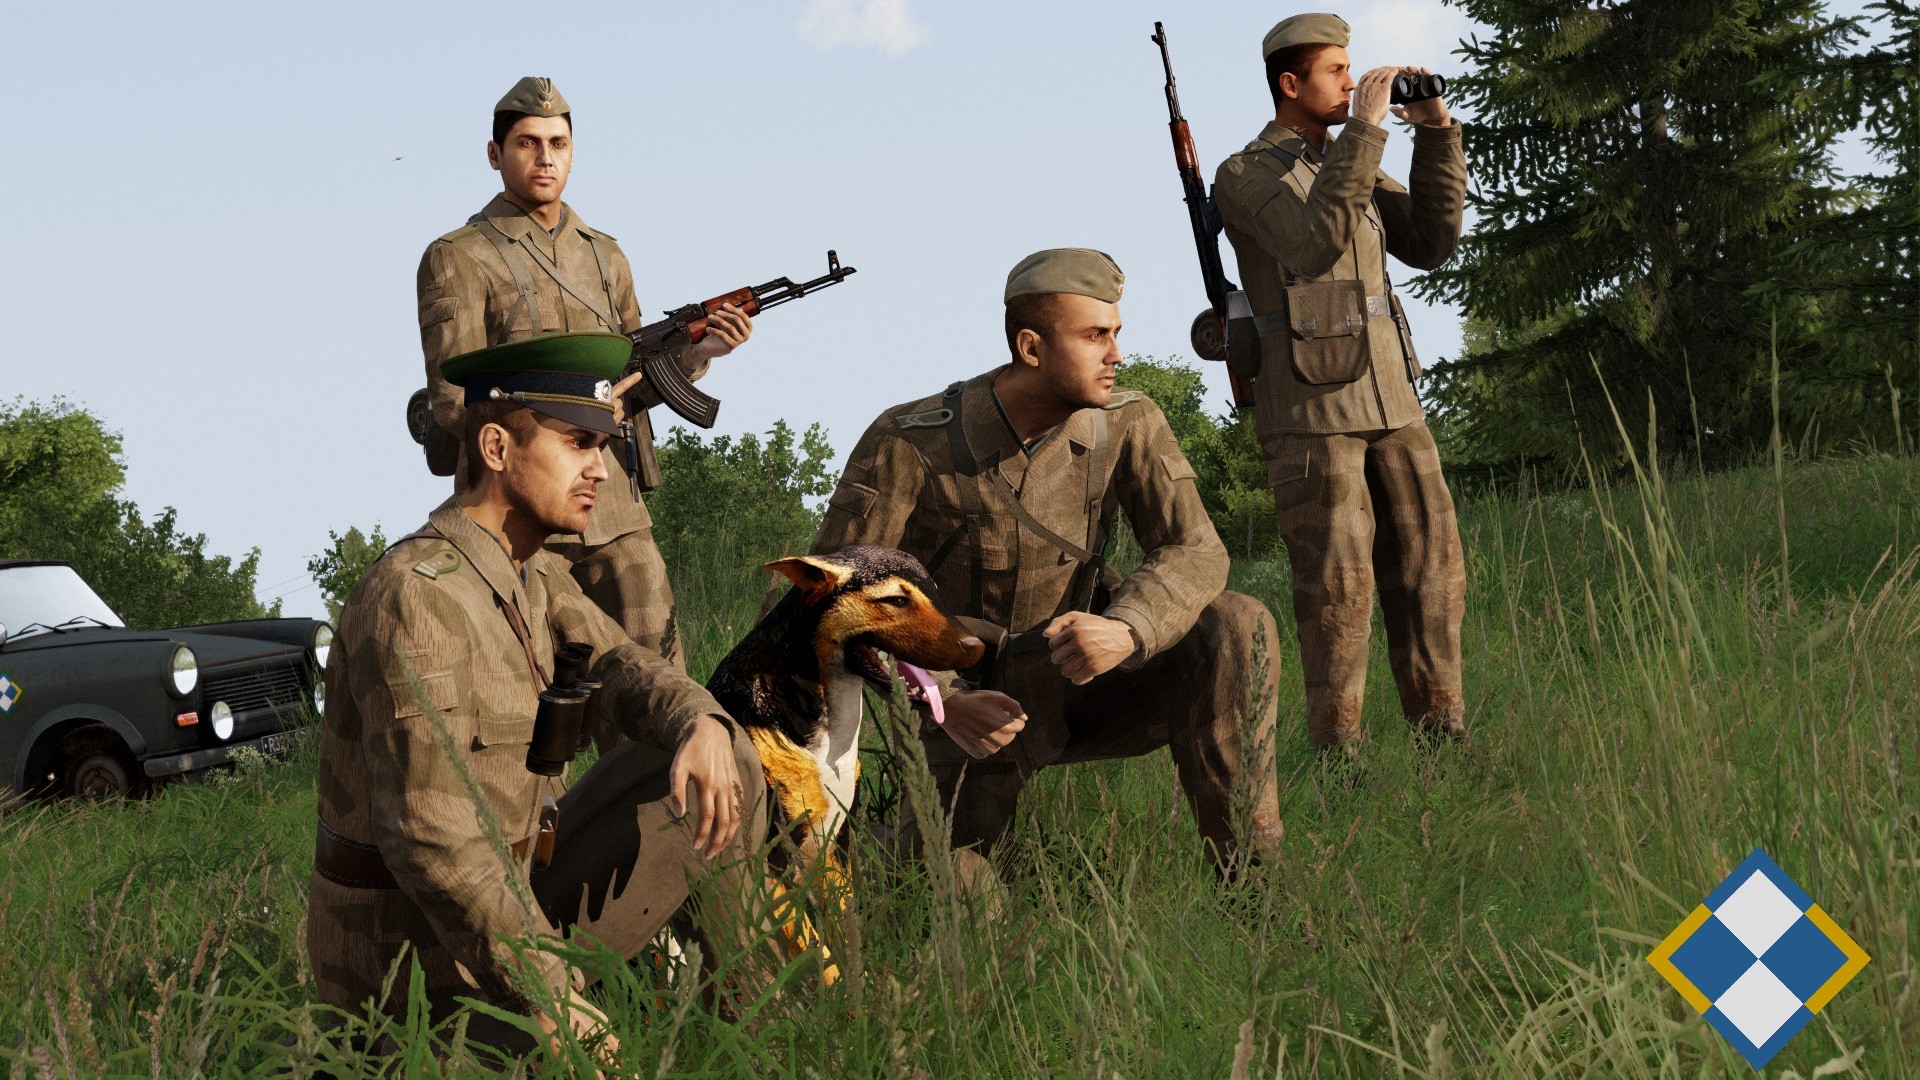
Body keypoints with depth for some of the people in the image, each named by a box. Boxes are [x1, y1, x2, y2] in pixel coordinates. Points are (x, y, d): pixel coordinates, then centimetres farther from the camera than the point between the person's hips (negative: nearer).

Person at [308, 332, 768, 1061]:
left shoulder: (532, 572, 8)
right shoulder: (417, 597, -25)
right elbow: (428, 834, -30)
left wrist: (703, 726, -25)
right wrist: (549, 997, -28)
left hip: (504, 912, 9)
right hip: (417, 966, -9)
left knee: (718, 762, 5)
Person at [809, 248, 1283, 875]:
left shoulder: (1129, 424, -10)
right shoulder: (907, 442, -20)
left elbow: (1195, 552, -17)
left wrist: (1126, 630, -40)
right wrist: (940, 699, -33)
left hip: (1080, 688, 3)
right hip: (972, 706, -3)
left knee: (1236, 629, -22)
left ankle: (1248, 872, -16)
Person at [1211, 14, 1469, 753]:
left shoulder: (1352, 169, 18)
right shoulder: (1243, 178, -4)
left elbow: (1432, 243, 8)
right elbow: (1316, 244, -21)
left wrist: (1436, 134, 0)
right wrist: (1365, 129, -21)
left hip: (1387, 402, 7)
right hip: (1307, 410, -7)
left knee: (1429, 572, 2)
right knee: (1337, 588, -10)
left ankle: (1442, 740, 7)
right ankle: (1338, 758, -5)